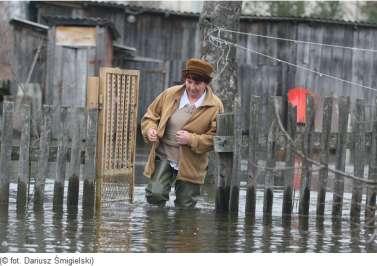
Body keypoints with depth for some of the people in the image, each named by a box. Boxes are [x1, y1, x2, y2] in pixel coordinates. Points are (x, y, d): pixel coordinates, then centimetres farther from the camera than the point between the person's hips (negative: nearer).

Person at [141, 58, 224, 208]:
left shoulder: (215, 106, -6)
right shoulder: (170, 94, 1)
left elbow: (215, 138, -7)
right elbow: (151, 115, 12)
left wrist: (192, 139, -20)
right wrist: (150, 129, -10)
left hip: (190, 165, -1)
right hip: (163, 157, 1)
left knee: (185, 206, 7)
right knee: (155, 194, -16)